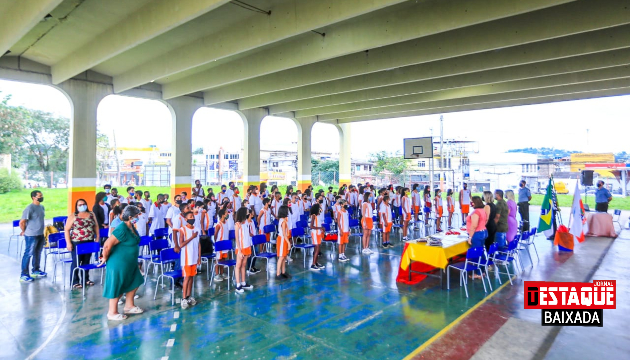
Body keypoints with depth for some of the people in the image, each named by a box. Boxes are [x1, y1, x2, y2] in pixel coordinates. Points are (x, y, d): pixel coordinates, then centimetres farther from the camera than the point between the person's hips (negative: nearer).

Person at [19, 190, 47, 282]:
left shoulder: (42, 207, 8)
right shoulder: (29, 208, -17)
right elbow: (22, 222, -16)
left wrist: (42, 232, 16)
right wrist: (24, 232, -3)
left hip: (41, 235, 8)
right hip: (31, 236, -8)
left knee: (37, 253, 18)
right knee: (28, 254, -1)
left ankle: (36, 271, 32)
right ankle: (23, 275, 7)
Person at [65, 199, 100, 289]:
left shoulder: (92, 214, 7)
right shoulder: (73, 216, -4)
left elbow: (96, 226, 12)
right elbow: (66, 229, -5)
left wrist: (97, 238, 6)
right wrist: (68, 242, -11)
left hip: (89, 242, 4)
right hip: (77, 243, -4)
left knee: (86, 261, 13)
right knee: (76, 262, 2)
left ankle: (85, 279, 25)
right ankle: (74, 282, 12)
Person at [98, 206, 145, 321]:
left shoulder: (131, 227, 3)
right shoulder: (122, 230, -26)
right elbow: (107, 245, -27)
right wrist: (105, 258, -12)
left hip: (129, 263, 9)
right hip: (119, 263, -9)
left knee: (134, 283, 18)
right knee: (117, 287, 5)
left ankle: (128, 306, 34)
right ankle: (112, 313, 21)